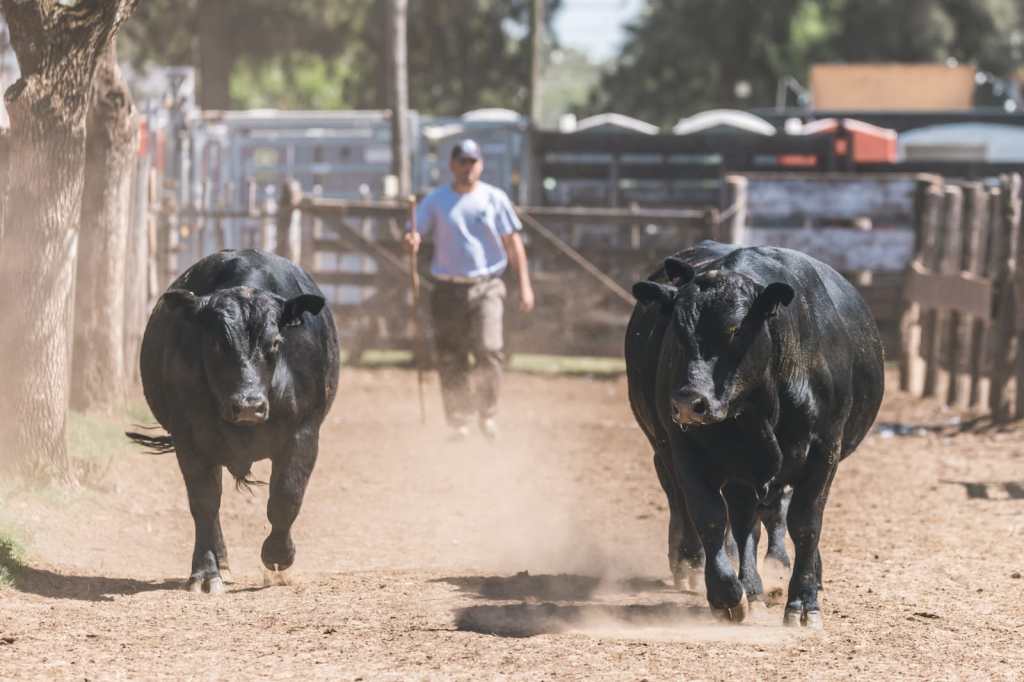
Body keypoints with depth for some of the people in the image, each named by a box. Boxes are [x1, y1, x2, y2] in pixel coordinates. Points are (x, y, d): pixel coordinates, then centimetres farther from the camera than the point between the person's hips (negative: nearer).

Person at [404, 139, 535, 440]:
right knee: (450, 360, 0)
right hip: (448, 289, 1)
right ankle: (459, 423, 13)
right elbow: (416, 233, 2)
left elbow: (512, 243, 8)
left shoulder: (495, 198, 6)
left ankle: (487, 414, 1)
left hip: (487, 288, -1)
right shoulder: (435, 201, 7)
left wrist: (524, 285, 1)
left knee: (489, 350, -18)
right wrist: (412, 240, -24)